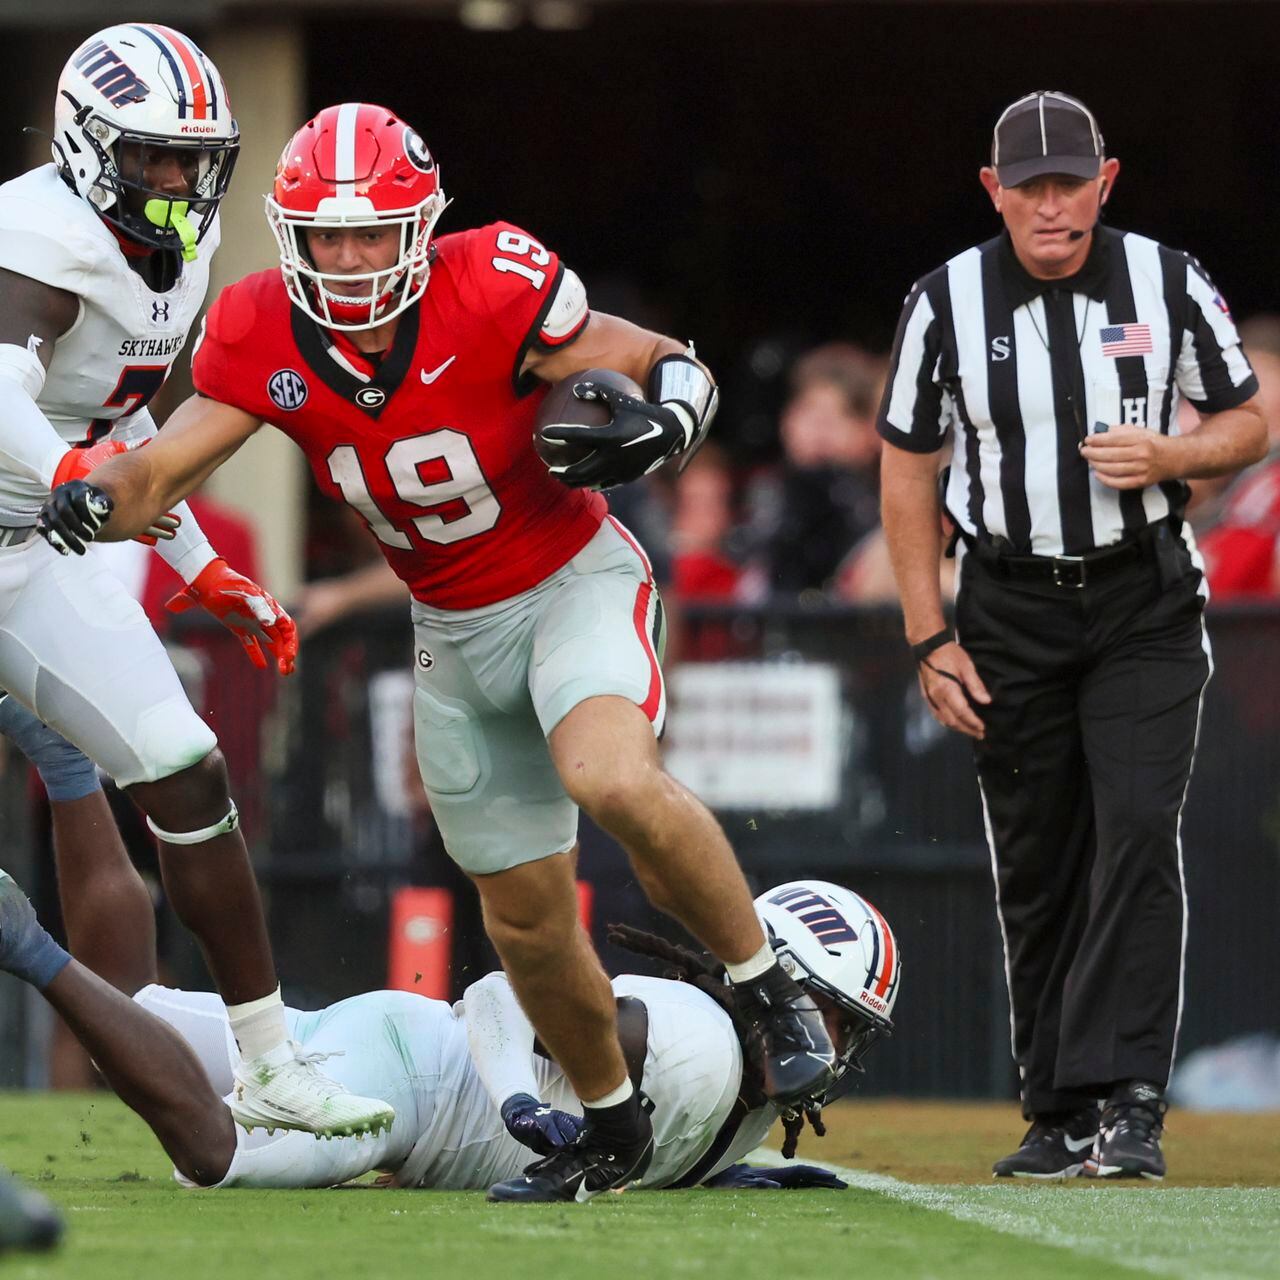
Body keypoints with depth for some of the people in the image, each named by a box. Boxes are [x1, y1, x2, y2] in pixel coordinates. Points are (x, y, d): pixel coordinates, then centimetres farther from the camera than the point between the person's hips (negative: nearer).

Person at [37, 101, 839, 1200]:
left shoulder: (493, 291, -23)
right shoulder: (262, 337, -12)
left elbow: (675, 369, -13)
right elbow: (160, 474, -12)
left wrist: (654, 428, -35)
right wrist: (95, 499, -34)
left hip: (575, 582, -5)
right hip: (453, 633, 5)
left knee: (613, 783, -34)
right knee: (527, 917, 9)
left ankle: (772, 991, -13)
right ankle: (613, 1130, 32)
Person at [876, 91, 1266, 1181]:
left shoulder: (1168, 283, -3)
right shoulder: (946, 302, -3)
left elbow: (1249, 425, 6)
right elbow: (907, 474, 3)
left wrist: (1167, 455, -16)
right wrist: (930, 641, -1)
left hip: (1146, 606, -1)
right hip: (1012, 611, 1)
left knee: (1137, 834, -16)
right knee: (1035, 866, 5)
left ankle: (1128, 1103, -19)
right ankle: (1059, 1115, 13)